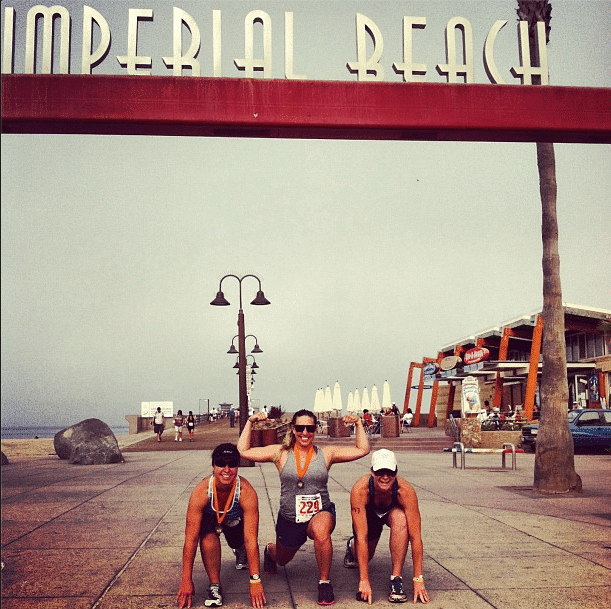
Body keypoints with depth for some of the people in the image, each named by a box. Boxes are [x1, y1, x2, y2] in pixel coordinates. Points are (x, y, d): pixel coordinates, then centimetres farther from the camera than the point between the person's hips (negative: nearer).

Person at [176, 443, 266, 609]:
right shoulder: (201, 492, -36)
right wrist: (186, 581, -29)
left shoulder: (247, 493, -36)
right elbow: (190, 539, -31)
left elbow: (251, 540, -33)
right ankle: (215, 586, -14)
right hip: (210, 518, -3)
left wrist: (255, 580, -32)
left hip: (236, 521, 3)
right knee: (208, 536, -30)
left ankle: (240, 552, 33)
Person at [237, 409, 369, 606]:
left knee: (321, 531, -39)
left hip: (320, 514, -2)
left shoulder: (326, 454, -3)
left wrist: (358, 424, -10)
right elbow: (243, 451, -5)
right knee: (282, 559, 25)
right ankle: (270, 550, 66)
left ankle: (324, 582, -16)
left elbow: (363, 449, -2)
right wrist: (250, 423, -8)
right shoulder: (280, 453, -4)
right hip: (289, 519, 2)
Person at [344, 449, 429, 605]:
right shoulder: (360, 490, -39)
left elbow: (415, 537, -36)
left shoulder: (406, 491, -39)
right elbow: (362, 537, -39)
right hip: (369, 513, 1)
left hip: (392, 511, -1)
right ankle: (352, 546, 41)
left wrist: (418, 579, -38)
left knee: (400, 519, -34)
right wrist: (364, 580, -40)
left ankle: (396, 579, -22)